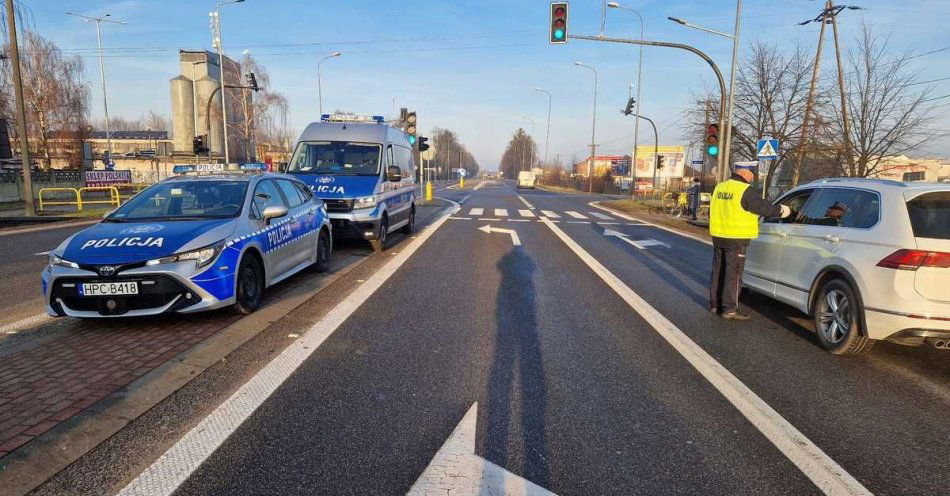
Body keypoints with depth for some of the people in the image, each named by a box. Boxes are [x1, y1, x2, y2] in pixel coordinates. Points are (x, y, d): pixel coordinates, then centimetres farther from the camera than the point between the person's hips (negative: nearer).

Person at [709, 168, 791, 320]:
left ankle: (715, 304, 20)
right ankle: (730, 309, -2)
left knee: (718, 271, 14)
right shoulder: (745, 190, -11)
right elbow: (764, 207, -9)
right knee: (733, 274, -3)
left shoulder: (719, 187, 12)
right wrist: (781, 210, 8)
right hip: (736, 239, -7)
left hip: (718, 236, 7)